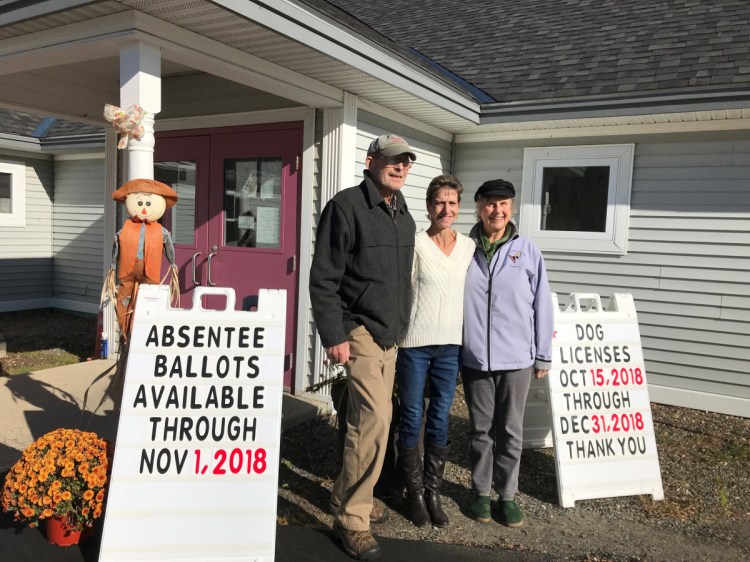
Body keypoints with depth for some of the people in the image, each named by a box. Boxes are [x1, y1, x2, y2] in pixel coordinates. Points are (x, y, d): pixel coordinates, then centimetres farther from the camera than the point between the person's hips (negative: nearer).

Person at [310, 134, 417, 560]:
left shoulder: (404, 217, 13)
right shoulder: (346, 206, -10)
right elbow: (323, 278, -13)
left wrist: (402, 325, 17)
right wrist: (334, 336, -17)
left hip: (390, 334, 8)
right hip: (359, 330, -7)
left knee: (371, 419, 13)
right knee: (374, 418, -13)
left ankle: (353, 497, 30)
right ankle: (352, 518, 2)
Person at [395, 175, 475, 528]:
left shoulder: (470, 247, 8)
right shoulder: (414, 244, -4)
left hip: (450, 345, 4)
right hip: (414, 343, -3)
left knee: (440, 420, 10)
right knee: (412, 419, 5)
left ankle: (433, 493, 24)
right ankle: (415, 493, 21)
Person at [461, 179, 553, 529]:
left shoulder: (527, 251, -1)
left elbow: (541, 305, 2)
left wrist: (543, 356, 3)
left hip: (516, 358, 0)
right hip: (474, 356, 0)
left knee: (510, 430, 11)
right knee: (480, 429, 13)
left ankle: (507, 495, 27)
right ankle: (480, 492, 29)